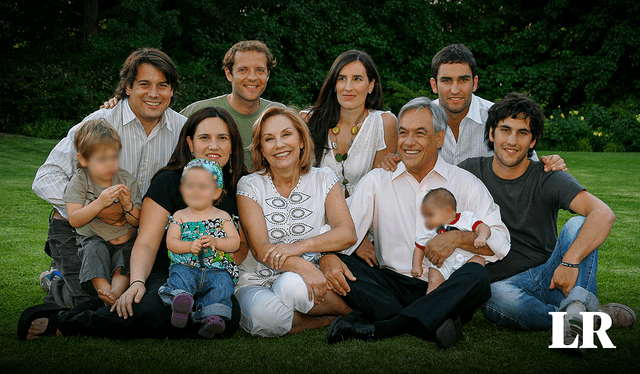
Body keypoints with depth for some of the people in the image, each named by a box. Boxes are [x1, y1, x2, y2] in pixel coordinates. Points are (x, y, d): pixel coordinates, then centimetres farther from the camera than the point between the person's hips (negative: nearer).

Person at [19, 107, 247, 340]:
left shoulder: (238, 186, 10)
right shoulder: (169, 181, -1)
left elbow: (243, 245, 11)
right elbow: (147, 243, -8)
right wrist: (137, 282, -27)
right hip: (165, 275, -3)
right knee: (151, 310, -40)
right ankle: (62, 321, -17)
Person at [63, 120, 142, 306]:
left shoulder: (127, 181, -2)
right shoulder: (79, 181, -6)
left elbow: (137, 222, -2)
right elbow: (74, 219, -17)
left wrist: (128, 205, -24)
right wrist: (99, 203, -30)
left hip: (124, 239, 1)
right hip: (94, 238, -1)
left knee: (127, 254, -30)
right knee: (95, 249, -33)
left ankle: (117, 290, -49)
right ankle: (104, 290, -43)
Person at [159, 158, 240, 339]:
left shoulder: (222, 217, 13)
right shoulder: (180, 216, 15)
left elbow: (235, 242, 6)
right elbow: (171, 242, 5)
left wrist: (215, 242, -13)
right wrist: (190, 246, -14)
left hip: (217, 270, -1)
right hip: (186, 266, 1)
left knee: (222, 284, -31)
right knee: (179, 276, -32)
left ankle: (213, 317, -45)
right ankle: (181, 298, -56)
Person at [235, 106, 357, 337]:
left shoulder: (324, 180, 5)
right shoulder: (250, 186, 0)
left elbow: (347, 234, -7)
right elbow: (260, 248, -12)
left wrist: (300, 246, -25)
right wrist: (303, 267, -32)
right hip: (258, 282, 0)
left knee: (292, 285, -35)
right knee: (264, 314, -34)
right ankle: (330, 319, -12)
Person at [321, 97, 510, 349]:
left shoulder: (466, 184, 7)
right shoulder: (376, 181, 11)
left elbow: (499, 242, 1)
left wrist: (458, 238, -17)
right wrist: (327, 257, -20)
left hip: (444, 290, -1)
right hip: (392, 285, 1)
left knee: (477, 275, -33)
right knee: (340, 266, -23)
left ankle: (374, 327, -35)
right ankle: (433, 325, -34)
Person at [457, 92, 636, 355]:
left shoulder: (548, 180, -5)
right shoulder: (471, 173, 3)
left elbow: (604, 214, -20)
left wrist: (570, 261, -34)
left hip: (549, 280, 1)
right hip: (502, 283, 0)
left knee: (578, 224, -24)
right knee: (499, 297, -36)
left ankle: (577, 306, -46)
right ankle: (593, 317, -32)